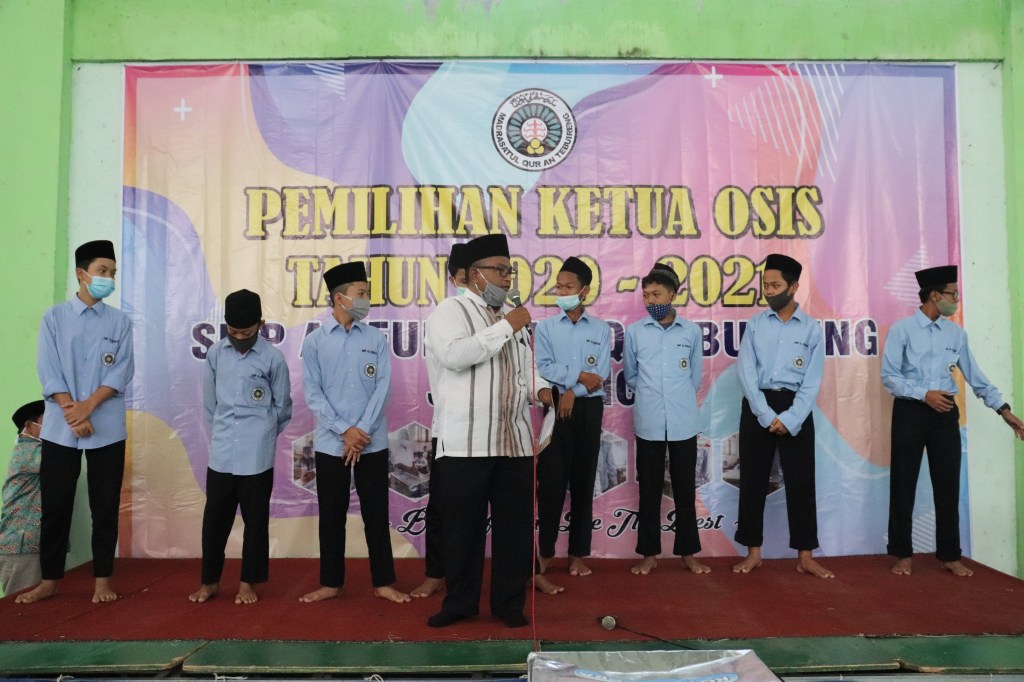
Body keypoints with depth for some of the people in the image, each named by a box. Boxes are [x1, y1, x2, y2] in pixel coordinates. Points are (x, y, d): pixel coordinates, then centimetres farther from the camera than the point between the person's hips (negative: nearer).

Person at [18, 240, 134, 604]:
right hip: (60, 428, 0)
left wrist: (89, 405, -15)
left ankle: (103, 578, 15)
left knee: (105, 506, 5)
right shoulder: (54, 317, 4)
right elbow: (48, 372, -3)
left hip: (107, 429, 0)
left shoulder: (120, 321, 5)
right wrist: (72, 412, -13)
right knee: (55, 506, 7)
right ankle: (49, 579, 21)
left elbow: (122, 372, -3)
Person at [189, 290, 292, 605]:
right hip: (221, 454, 3)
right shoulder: (215, 353, 2)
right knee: (215, 518, 10)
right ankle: (210, 581, 26)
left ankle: (248, 582, 21)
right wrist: (219, 434, 15)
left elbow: (282, 408, 3)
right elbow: (210, 403, 13)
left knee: (255, 520, 7)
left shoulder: (274, 359, -8)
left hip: (257, 457, -3)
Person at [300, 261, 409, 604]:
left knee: (376, 513, 7)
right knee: (331, 515, 10)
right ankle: (331, 583, 25)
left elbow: (383, 387, -2)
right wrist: (344, 431, -12)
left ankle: (383, 582, 20)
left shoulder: (376, 339, 3)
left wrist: (362, 431, -11)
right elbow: (312, 394, -4)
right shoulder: (314, 341, 0)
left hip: (372, 443, 1)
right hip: (330, 444, 0)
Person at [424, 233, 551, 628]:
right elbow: (453, 355, -21)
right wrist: (505, 327, -16)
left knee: (515, 524, 10)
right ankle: (460, 602, 25)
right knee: (463, 525, 7)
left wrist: (540, 389, 2)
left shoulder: (512, 316, 18)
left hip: (515, 440, 6)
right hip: (467, 442, -5)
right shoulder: (451, 310, -3)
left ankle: (509, 602, 26)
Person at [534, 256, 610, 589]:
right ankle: (545, 552, 9)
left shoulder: (601, 329, 7)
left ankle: (578, 553, 17)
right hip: (555, 408, -1)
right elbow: (543, 368, -7)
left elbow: (601, 375, -2)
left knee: (583, 482, 7)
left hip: (588, 409, 1)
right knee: (551, 482, -4)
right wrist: (579, 376, -11)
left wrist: (573, 392, -13)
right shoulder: (545, 327, 5)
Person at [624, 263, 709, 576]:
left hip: (683, 421, 0)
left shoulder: (692, 331, 1)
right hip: (649, 422, 0)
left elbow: (695, 376, 12)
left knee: (684, 487, 9)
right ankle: (649, 552, 19)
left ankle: (688, 551, 22)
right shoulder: (634, 332, 0)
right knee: (649, 488, 8)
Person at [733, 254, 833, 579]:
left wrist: (790, 419, -13)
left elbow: (812, 381, -2)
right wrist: (767, 415, -13)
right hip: (758, 407, 1)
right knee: (753, 479, 5)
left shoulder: (811, 328, 3)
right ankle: (753, 552, 17)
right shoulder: (755, 325, 4)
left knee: (801, 481, 3)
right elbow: (747, 373, -3)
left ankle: (805, 556, 15)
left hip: (795, 408, -1)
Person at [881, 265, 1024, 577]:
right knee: (903, 486, 4)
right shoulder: (901, 329, -7)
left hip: (945, 413, 4)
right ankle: (903, 554, 16)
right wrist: (924, 394, -18)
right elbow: (889, 376, -10)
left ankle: (949, 555, 20)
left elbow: (975, 376, 10)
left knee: (948, 486, 8)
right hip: (910, 413, -4)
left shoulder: (957, 333, 7)